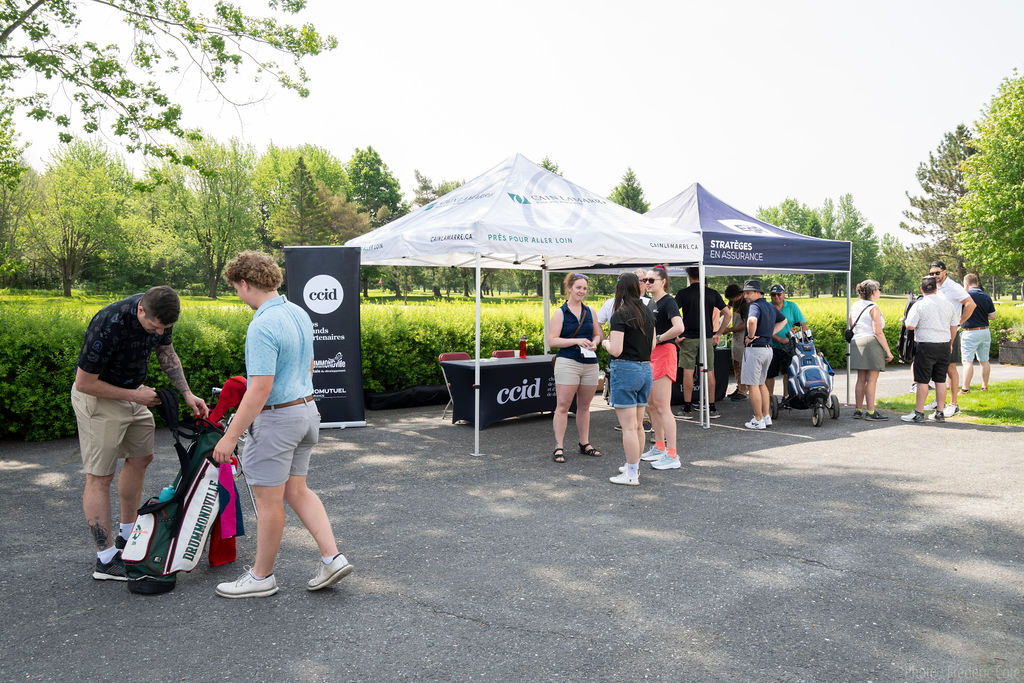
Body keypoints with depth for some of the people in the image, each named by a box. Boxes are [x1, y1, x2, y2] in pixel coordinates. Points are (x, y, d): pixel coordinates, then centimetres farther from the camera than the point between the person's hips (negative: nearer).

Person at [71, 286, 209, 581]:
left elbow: (166, 353, 7)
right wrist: (135, 396, -20)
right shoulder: (110, 324, -34)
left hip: (133, 392, 8)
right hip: (98, 396, -8)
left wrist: (187, 394, -3)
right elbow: (84, 383, -27)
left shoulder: (160, 315, -13)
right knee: (100, 477, -5)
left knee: (140, 458, 16)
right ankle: (106, 560, 1)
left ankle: (128, 535, 31)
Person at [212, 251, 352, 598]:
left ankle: (261, 576, 21)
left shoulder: (263, 326, -23)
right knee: (297, 491, 18)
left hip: (275, 418, -9)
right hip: (306, 408, 9)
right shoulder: (300, 314, 6)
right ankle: (332, 557, 13)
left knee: (268, 500, 5)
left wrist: (230, 436, -20)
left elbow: (260, 389, -26)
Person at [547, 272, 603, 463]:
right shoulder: (560, 313, -2)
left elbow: (597, 334, 21)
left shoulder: (590, 311, 12)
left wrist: (594, 342, -3)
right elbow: (551, 340, -7)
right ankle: (558, 447, 2)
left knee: (584, 406, 13)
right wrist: (577, 341, -15)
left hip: (590, 363, 5)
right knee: (562, 406, -3)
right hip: (568, 363, -4)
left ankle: (584, 443, 24)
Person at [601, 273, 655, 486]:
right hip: (646, 369, 8)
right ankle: (634, 466, 28)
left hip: (625, 369, -8)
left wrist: (606, 343, 1)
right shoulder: (647, 313, 9)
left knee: (628, 426, -2)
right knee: (638, 424, 16)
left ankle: (632, 475, 3)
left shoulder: (620, 315, -14)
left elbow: (616, 350, -19)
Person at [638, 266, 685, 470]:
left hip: (663, 353, -10)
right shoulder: (650, 302, 15)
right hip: (650, 354, 10)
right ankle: (659, 447, 27)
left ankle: (672, 455, -6)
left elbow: (679, 328, -28)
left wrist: (658, 339, -17)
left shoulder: (668, 302, -12)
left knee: (663, 407, -9)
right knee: (652, 404, 15)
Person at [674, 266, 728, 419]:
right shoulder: (713, 293, 3)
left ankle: (687, 409, 2)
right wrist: (719, 333, 9)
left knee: (688, 372, 1)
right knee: (709, 372, 8)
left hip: (688, 338, -2)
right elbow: (727, 314, 2)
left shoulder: (682, 294, -3)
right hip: (707, 338, 2)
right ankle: (712, 408, 12)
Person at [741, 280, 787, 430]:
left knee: (753, 385, -2)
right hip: (768, 348, 9)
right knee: (761, 384, 18)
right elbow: (783, 320, 29)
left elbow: (752, 320, -37)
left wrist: (750, 336, -20)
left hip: (754, 349, -9)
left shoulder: (755, 306, -15)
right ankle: (767, 416, 20)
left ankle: (758, 420, 0)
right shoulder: (770, 306, 14)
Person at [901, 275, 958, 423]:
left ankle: (918, 413, 1)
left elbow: (910, 326, -12)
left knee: (922, 381, -2)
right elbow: (953, 328, 15)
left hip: (926, 346, -5)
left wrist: (906, 320, 9)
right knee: (940, 380, 10)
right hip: (944, 345, 5)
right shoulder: (948, 304, 8)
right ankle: (940, 413, 14)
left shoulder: (919, 305, -9)